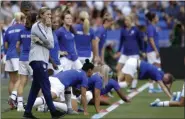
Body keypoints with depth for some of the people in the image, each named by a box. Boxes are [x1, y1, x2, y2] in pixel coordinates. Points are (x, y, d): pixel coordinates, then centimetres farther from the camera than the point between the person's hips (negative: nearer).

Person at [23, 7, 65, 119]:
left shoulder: (44, 27, 18)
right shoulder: (37, 26, -8)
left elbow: (51, 44, 10)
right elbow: (47, 40, -17)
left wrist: (40, 42, -9)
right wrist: (49, 28, -5)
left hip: (42, 59, 9)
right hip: (37, 59, -9)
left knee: (36, 86, 7)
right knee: (46, 85, -11)